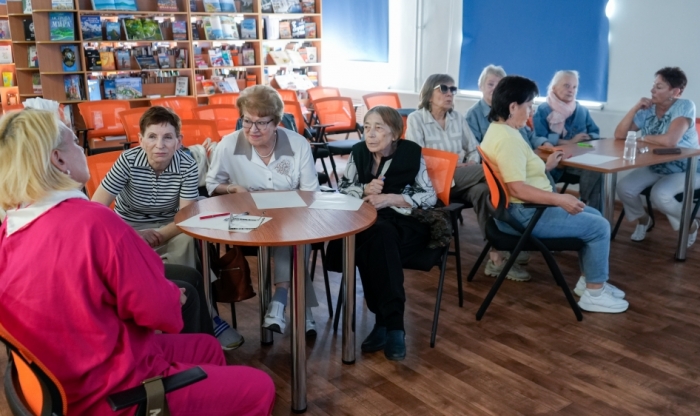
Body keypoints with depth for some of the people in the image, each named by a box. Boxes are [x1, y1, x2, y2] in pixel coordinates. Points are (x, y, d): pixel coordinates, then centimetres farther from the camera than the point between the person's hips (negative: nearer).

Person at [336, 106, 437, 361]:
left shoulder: (411, 153, -2)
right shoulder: (359, 152, 6)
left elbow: (431, 197, -5)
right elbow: (342, 189, 10)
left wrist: (390, 198, -17)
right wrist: (365, 190, -11)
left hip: (404, 223, -2)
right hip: (368, 223, 2)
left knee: (375, 244, -34)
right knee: (379, 236, -34)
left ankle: (385, 320, -28)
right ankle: (392, 322, -31)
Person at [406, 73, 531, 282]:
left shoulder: (458, 118, 17)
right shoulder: (416, 119, 0)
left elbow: (474, 149, 17)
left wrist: (472, 165, -7)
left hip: (463, 178, 5)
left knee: (482, 191, -31)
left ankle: (496, 256, -33)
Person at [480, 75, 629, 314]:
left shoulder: (499, 130, 10)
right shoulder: (507, 138, -24)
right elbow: (517, 188, -31)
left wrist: (546, 166, 17)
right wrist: (560, 199, -28)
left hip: (524, 208, 11)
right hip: (524, 214, -11)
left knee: (593, 216, 20)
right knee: (599, 227, -5)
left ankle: (588, 280, 27)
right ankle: (594, 294, 7)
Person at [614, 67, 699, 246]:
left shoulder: (685, 106, -20)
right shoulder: (648, 110, -4)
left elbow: (670, 141, -34)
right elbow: (619, 135, -7)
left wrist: (644, 138, -15)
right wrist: (635, 108, -15)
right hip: (655, 167, 6)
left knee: (659, 195, -31)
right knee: (624, 188, -16)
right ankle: (642, 219, 17)